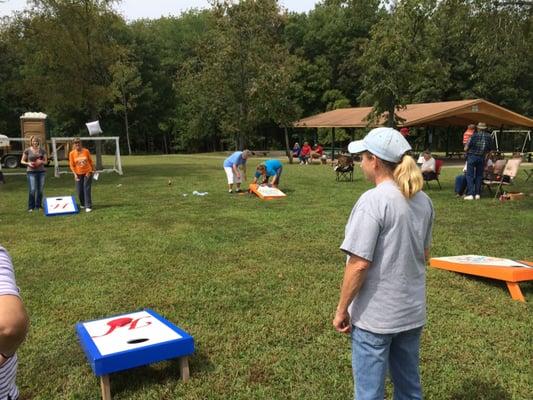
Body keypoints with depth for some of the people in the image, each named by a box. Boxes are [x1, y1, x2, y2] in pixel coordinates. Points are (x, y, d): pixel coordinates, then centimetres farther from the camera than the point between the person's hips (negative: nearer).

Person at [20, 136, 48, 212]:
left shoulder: (42, 150, 7)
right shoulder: (27, 150, 2)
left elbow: (45, 161, 13)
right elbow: (22, 161, 7)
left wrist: (41, 162, -9)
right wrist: (28, 163, -12)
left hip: (41, 171, 3)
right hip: (31, 172, -3)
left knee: (40, 190, 4)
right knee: (32, 190, -10)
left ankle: (38, 206, 16)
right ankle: (31, 207, 1)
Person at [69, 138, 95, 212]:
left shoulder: (86, 151, -4)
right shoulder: (72, 153, -4)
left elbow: (91, 161, 7)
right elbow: (71, 165, -2)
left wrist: (93, 170, 13)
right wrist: (75, 174, -11)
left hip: (87, 172, -1)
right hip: (78, 174, 1)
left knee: (87, 189, -6)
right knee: (79, 190, 4)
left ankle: (88, 206, -5)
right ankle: (82, 204, 27)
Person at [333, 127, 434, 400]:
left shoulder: (373, 201, -20)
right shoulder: (423, 201, 2)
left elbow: (359, 265, -21)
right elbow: (424, 254, 12)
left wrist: (341, 310, -10)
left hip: (375, 315, -7)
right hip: (412, 312, 7)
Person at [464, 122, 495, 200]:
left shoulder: (474, 136, -9)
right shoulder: (489, 137, 2)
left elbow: (466, 148, -9)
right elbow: (491, 150, 6)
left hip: (472, 156, -4)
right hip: (481, 158, 4)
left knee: (470, 175, 0)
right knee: (479, 176, 13)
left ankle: (470, 194, -7)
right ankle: (477, 194, 13)